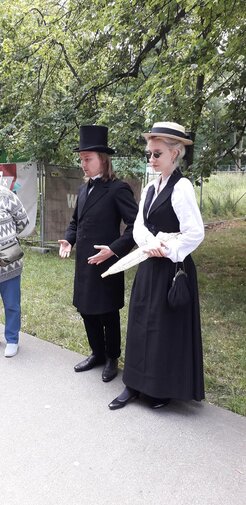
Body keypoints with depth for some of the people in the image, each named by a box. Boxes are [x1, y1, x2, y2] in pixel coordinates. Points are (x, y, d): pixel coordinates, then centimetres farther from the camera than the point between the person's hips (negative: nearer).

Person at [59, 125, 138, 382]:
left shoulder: (117, 189, -13)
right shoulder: (83, 189, 10)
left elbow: (136, 225, -18)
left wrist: (114, 249, -25)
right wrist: (69, 240, 3)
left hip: (106, 262, -7)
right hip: (84, 263, 8)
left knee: (108, 314, 8)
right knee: (86, 310, 17)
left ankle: (112, 359, 29)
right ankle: (97, 353, 37)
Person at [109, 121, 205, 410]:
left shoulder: (181, 187, -14)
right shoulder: (150, 188, 10)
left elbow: (195, 233, -20)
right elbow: (138, 226, 5)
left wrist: (167, 252, -13)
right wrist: (150, 244, -15)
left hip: (172, 268, -8)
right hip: (148, 267, 8)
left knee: (167, 328, 4)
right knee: (141, 324, 13)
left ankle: (166, 389, 24)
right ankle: (136, 384, 26)